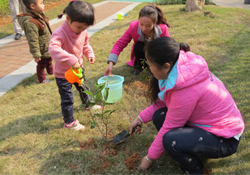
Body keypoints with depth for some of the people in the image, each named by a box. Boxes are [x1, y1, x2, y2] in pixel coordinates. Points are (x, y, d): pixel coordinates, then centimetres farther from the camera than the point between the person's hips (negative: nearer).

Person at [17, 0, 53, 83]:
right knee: (41, 65, 11)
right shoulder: (30, 23, -34)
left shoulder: (40, 16, -2)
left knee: (49, 61, 31)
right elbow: (32, 40, -30)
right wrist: (36, 54, -26)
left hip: (48, 48, 10)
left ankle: (50, 71, 56)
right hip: (42, 51, -9)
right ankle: (41, 79, 31)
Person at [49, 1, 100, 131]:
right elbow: (53, 48, -50)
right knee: (67, 98, 4)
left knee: (83, 88, 29)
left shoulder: (83, 31, -9)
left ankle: (87, 104, 58)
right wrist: (71, 60, -56)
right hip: (62, 73, -7)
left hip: (78, 68, 7)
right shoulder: (60, 33, -33)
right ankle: (69, 122, 23)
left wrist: (90, 53, -9)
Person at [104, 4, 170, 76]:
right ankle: (139, 65, -5)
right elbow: (119, 44, -28)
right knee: (138, 46, -33)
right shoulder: (133, 27, -29)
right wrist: (111, 63, -40)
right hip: (141, 54, 1)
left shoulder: (163, 29, -30)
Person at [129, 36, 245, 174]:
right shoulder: (180, 64, -9)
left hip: (224, 139, -8)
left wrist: (150, 158, -7)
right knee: (159, 115, -7)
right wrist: (141, 118, 7)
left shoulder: (186, 91, -33)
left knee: (171, 141, -31)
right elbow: (163, 100, 7)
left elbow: (168, 128, -21)